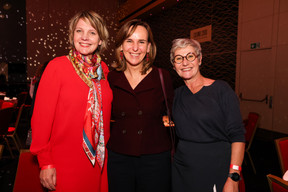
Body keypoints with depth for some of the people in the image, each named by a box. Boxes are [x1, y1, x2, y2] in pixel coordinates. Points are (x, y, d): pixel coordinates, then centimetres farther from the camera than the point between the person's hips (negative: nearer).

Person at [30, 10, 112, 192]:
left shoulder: (103, 69, 3)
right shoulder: (57, 66, -11)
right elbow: (41, 116, -11)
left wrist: (105, 146, 10)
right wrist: (45, 163, -10)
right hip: (64, 163, -4)